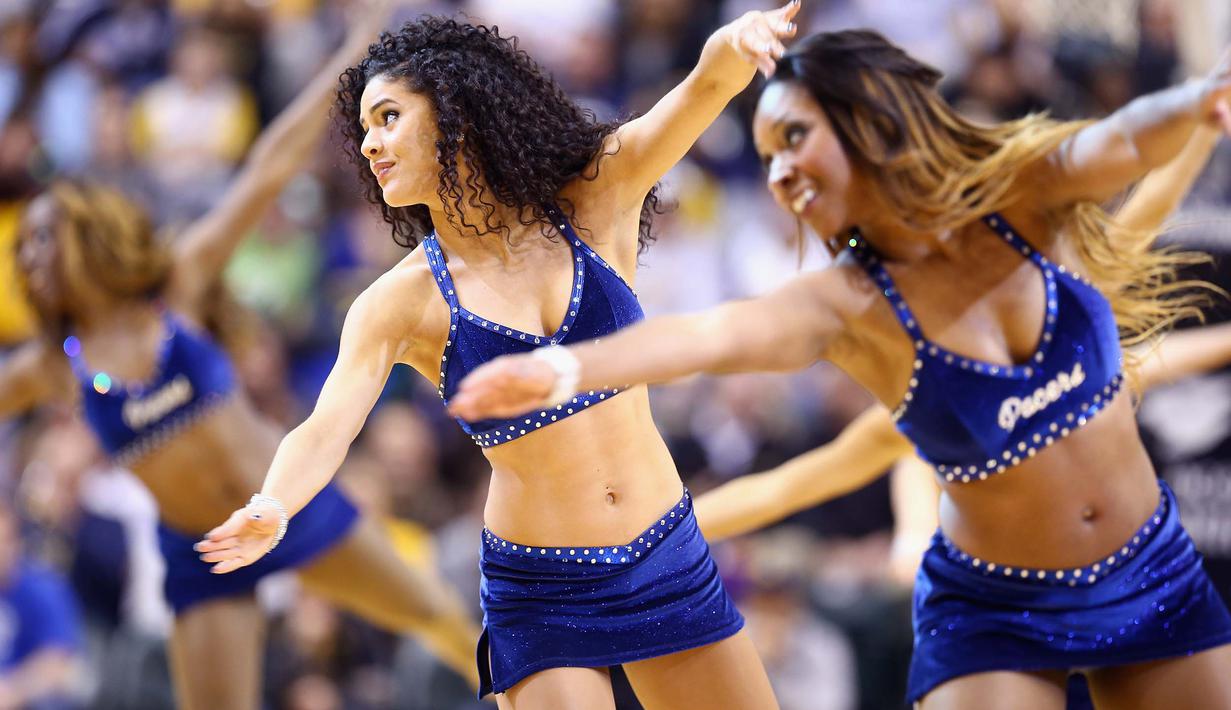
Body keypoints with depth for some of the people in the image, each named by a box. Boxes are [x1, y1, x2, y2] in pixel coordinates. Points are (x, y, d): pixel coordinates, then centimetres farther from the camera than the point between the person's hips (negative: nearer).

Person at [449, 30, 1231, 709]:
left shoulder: (1024, 198, -12)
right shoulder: (845, 306, -15)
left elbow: (1122, 143, -31)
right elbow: (714, 334, -33)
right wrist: (565, 367, -52)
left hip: (1154, 579, 2)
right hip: (994, 613, -2)